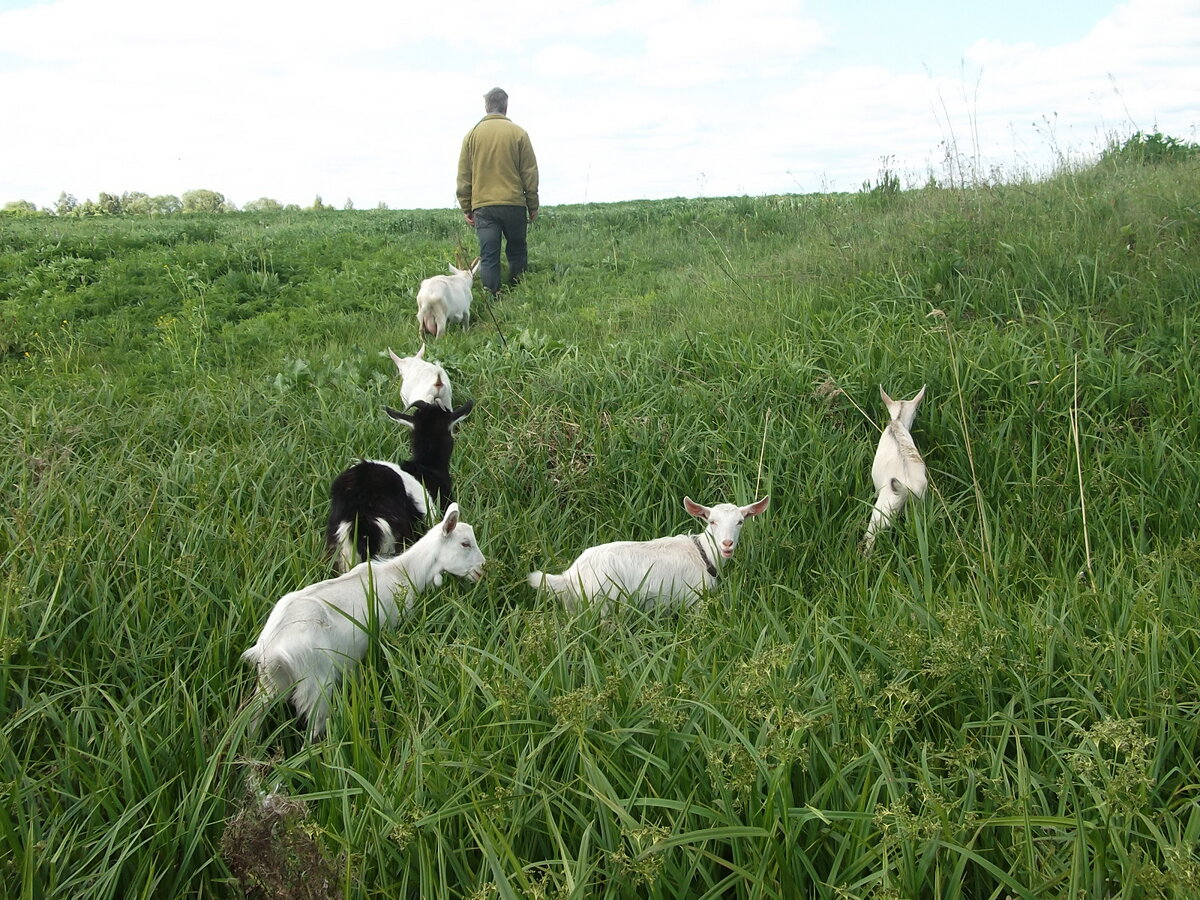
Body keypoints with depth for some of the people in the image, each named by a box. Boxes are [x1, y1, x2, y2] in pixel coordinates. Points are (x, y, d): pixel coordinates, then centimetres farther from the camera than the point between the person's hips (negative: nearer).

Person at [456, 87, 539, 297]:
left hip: (482, 206, 1)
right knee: (517, 252, 12)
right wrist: (533, 205, 9)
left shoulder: (472, 134, 7)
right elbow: (530, 173, 3)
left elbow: (463, 176, 8)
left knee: (488, 257, 1)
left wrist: (466, 208, 13)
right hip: (514, 204, -1)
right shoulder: (518, 133, 1)